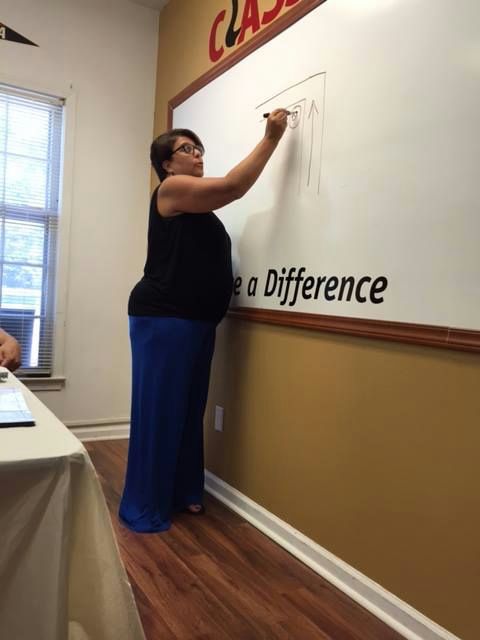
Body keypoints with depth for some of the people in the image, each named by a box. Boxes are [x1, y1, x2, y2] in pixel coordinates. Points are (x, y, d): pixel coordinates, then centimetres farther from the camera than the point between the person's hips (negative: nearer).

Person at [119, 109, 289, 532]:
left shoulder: (195, 204, 21)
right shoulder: (172, 189, -7)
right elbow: (235, 186, -16)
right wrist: (271, 138, -11)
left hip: (197, 321, 9)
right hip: (163, 318, -9)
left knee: (189, 409, 12)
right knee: (159, 410, -4)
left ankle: (181, 492, 25)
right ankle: (144, 507, 8)